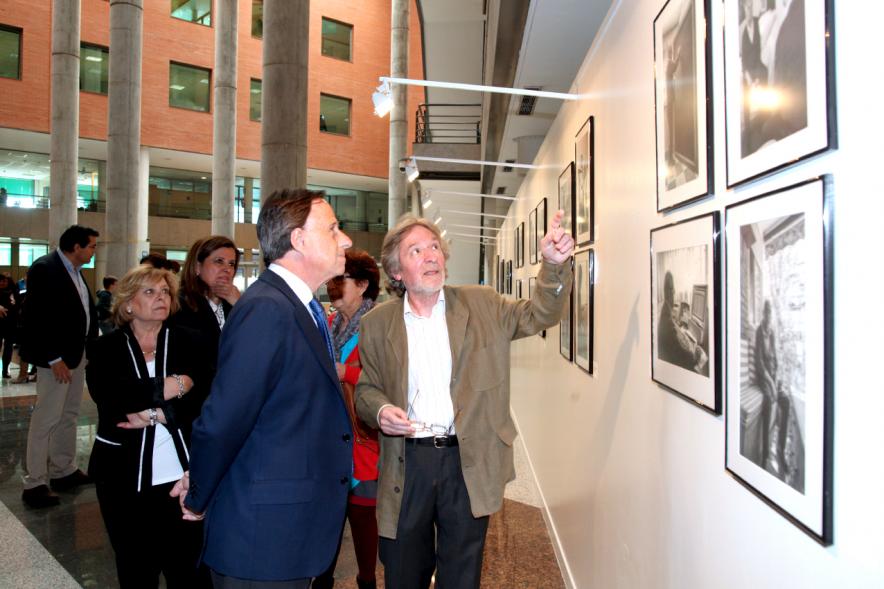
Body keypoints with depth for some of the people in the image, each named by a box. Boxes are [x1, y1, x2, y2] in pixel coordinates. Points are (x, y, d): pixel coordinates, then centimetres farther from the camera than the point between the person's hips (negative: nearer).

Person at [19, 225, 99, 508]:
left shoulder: (74, 270, 10)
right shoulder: (44, 269, -16)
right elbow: (35, 317, -20)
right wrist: (53, 359, -20)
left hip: (78, 352, 10)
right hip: (57, 357, -10)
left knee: (69, 414, 17)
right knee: (46, 418, -2)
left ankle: (64, 471, 30)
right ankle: (34, 484, 9)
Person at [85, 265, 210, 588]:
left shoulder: (187, 341, 3)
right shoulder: (104, 348, 3)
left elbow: (204, 397, -8)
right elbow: (109, 394, -16)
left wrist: (157, 415, -18)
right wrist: (172, 386, -14)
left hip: (182, 474, -1)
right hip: (124, 476, 1)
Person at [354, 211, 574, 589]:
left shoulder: (481, 305, 2)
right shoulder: (377, 323, 2)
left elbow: (540, 314, -3)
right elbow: (366, 388, 8)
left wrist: (554, 263, -21)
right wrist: (380, 410, -15)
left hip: (468, 463, 0)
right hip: (406, 465, 1)